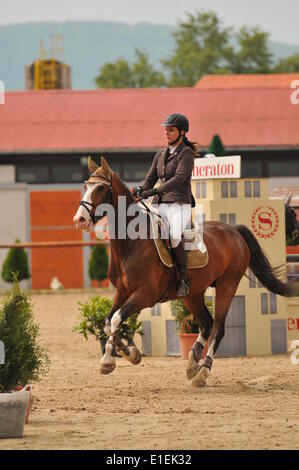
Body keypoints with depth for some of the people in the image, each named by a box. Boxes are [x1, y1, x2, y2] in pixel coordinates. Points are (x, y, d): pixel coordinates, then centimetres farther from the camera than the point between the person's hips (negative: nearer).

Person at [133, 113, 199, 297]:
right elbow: (150, 179, 18)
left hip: (180, 204, -7)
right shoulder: (160, 155, 18)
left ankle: (184, 278, -19)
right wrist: (140, 189, -6)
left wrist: (155, 191, -26)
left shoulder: (186, 154, -3)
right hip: (161, 205, 8)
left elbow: (179, 178, -16)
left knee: (173, 236, -32)